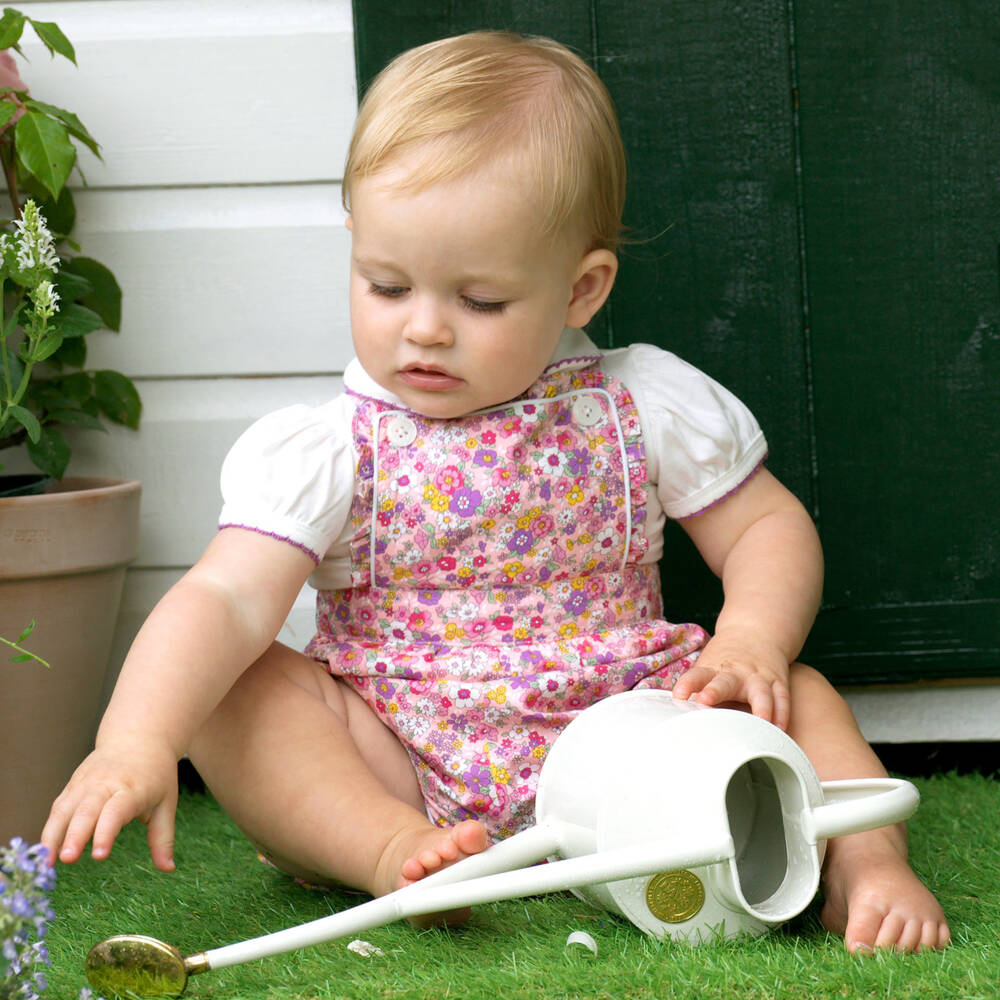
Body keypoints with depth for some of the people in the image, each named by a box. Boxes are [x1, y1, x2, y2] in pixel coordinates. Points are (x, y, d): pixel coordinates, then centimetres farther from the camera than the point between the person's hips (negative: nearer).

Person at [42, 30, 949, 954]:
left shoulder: (645, 409, 0)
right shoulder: (327, 453, -7)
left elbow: (768, 528, 9)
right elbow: (225, 600, -19)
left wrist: (753, 642, -14)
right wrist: (135, 745, -37)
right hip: (403, 764, 0)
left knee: (797, 696, -19)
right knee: (238, 692, -23)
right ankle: (391, 853, -38)